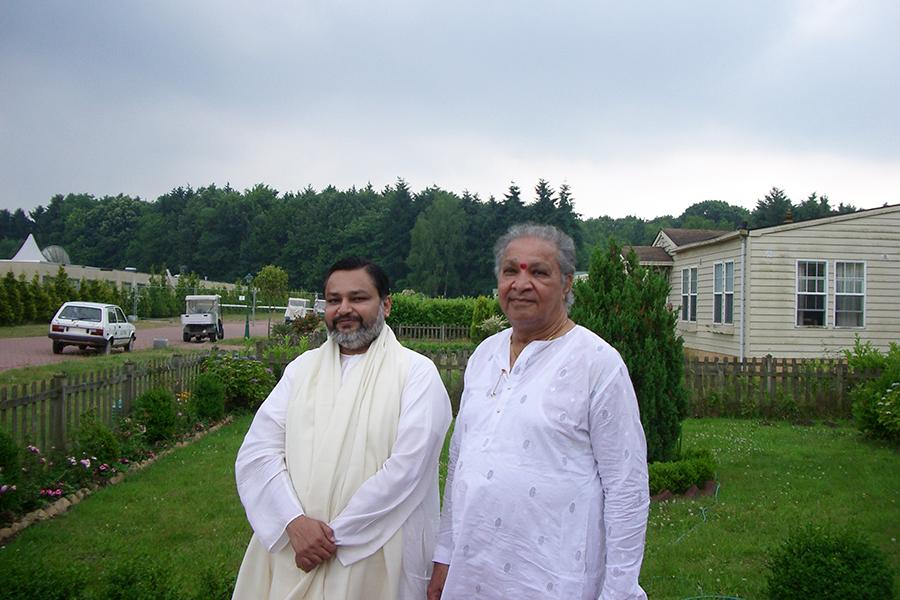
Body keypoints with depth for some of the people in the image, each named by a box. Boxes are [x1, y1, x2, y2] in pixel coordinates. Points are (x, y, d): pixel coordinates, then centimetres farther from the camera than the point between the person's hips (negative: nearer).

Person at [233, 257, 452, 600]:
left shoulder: (417, 372, -6)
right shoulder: (303, 368, 8)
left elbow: (406, 467, -16)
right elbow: (257, 452, -1)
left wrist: (334, 535, -16)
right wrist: (294, 521, -16)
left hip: (376, 560, -3)